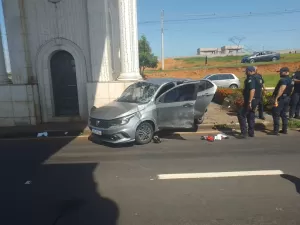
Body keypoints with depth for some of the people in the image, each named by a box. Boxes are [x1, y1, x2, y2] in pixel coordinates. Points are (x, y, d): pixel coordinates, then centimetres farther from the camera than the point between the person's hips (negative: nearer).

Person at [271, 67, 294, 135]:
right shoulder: (291, 80, 15)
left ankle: (276, 131, -6)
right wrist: (287, 96, 22)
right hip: (287, 98, 9)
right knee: (284, 114, 15)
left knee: (276, 114, -5)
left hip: (281, 99, -9)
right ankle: (285, 130, 18)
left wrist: (276, 98, -28)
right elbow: (291, 90, 18)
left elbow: (281, 90, -26)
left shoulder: (283, 80, -16)